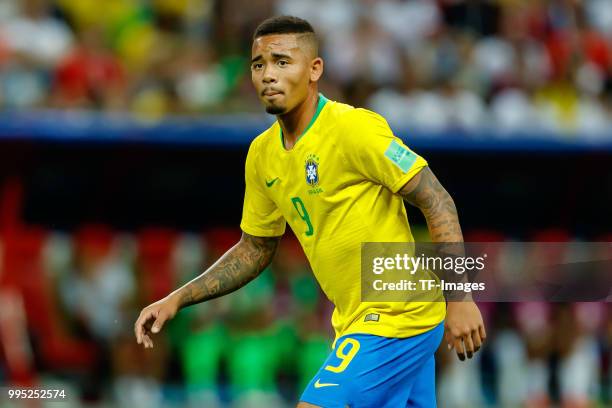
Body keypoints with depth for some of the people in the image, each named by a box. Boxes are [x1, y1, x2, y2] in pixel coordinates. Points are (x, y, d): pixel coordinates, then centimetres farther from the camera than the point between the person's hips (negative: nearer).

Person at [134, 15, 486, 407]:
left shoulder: (354, 128, -17)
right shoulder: (262, 154, 6)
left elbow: (438, 202, -16)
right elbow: (255, 249, 18)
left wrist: (459, 298, -21)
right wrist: (177, 300, 8)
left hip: (398, 316, -8)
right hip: (355, 319, 8)